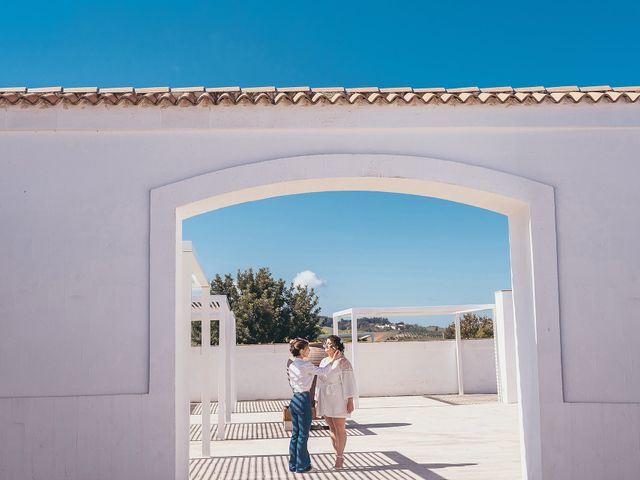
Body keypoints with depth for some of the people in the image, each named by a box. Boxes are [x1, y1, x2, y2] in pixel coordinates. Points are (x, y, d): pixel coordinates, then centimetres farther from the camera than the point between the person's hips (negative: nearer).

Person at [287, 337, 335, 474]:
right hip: (304, 400, -8)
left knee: (295, 433, 13)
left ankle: (293, 464, 19)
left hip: (294, 399, 8)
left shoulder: (291, 365, 8)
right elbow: (323, 371, -8)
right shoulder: (305, 365, -17)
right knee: (303, 434, 2)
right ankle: (302, 465, 9)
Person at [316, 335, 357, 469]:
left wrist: (350, 401, -15)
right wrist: (317, 400, 14)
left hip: (338, 400, -7)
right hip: (325, 400, 7)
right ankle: (338, 455, 17)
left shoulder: (343, 362, -9)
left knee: (340, 429, -1)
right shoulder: (323, 361, 12)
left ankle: (340, 457, 7)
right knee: (332, 429, 10)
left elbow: (349, 382, -11)